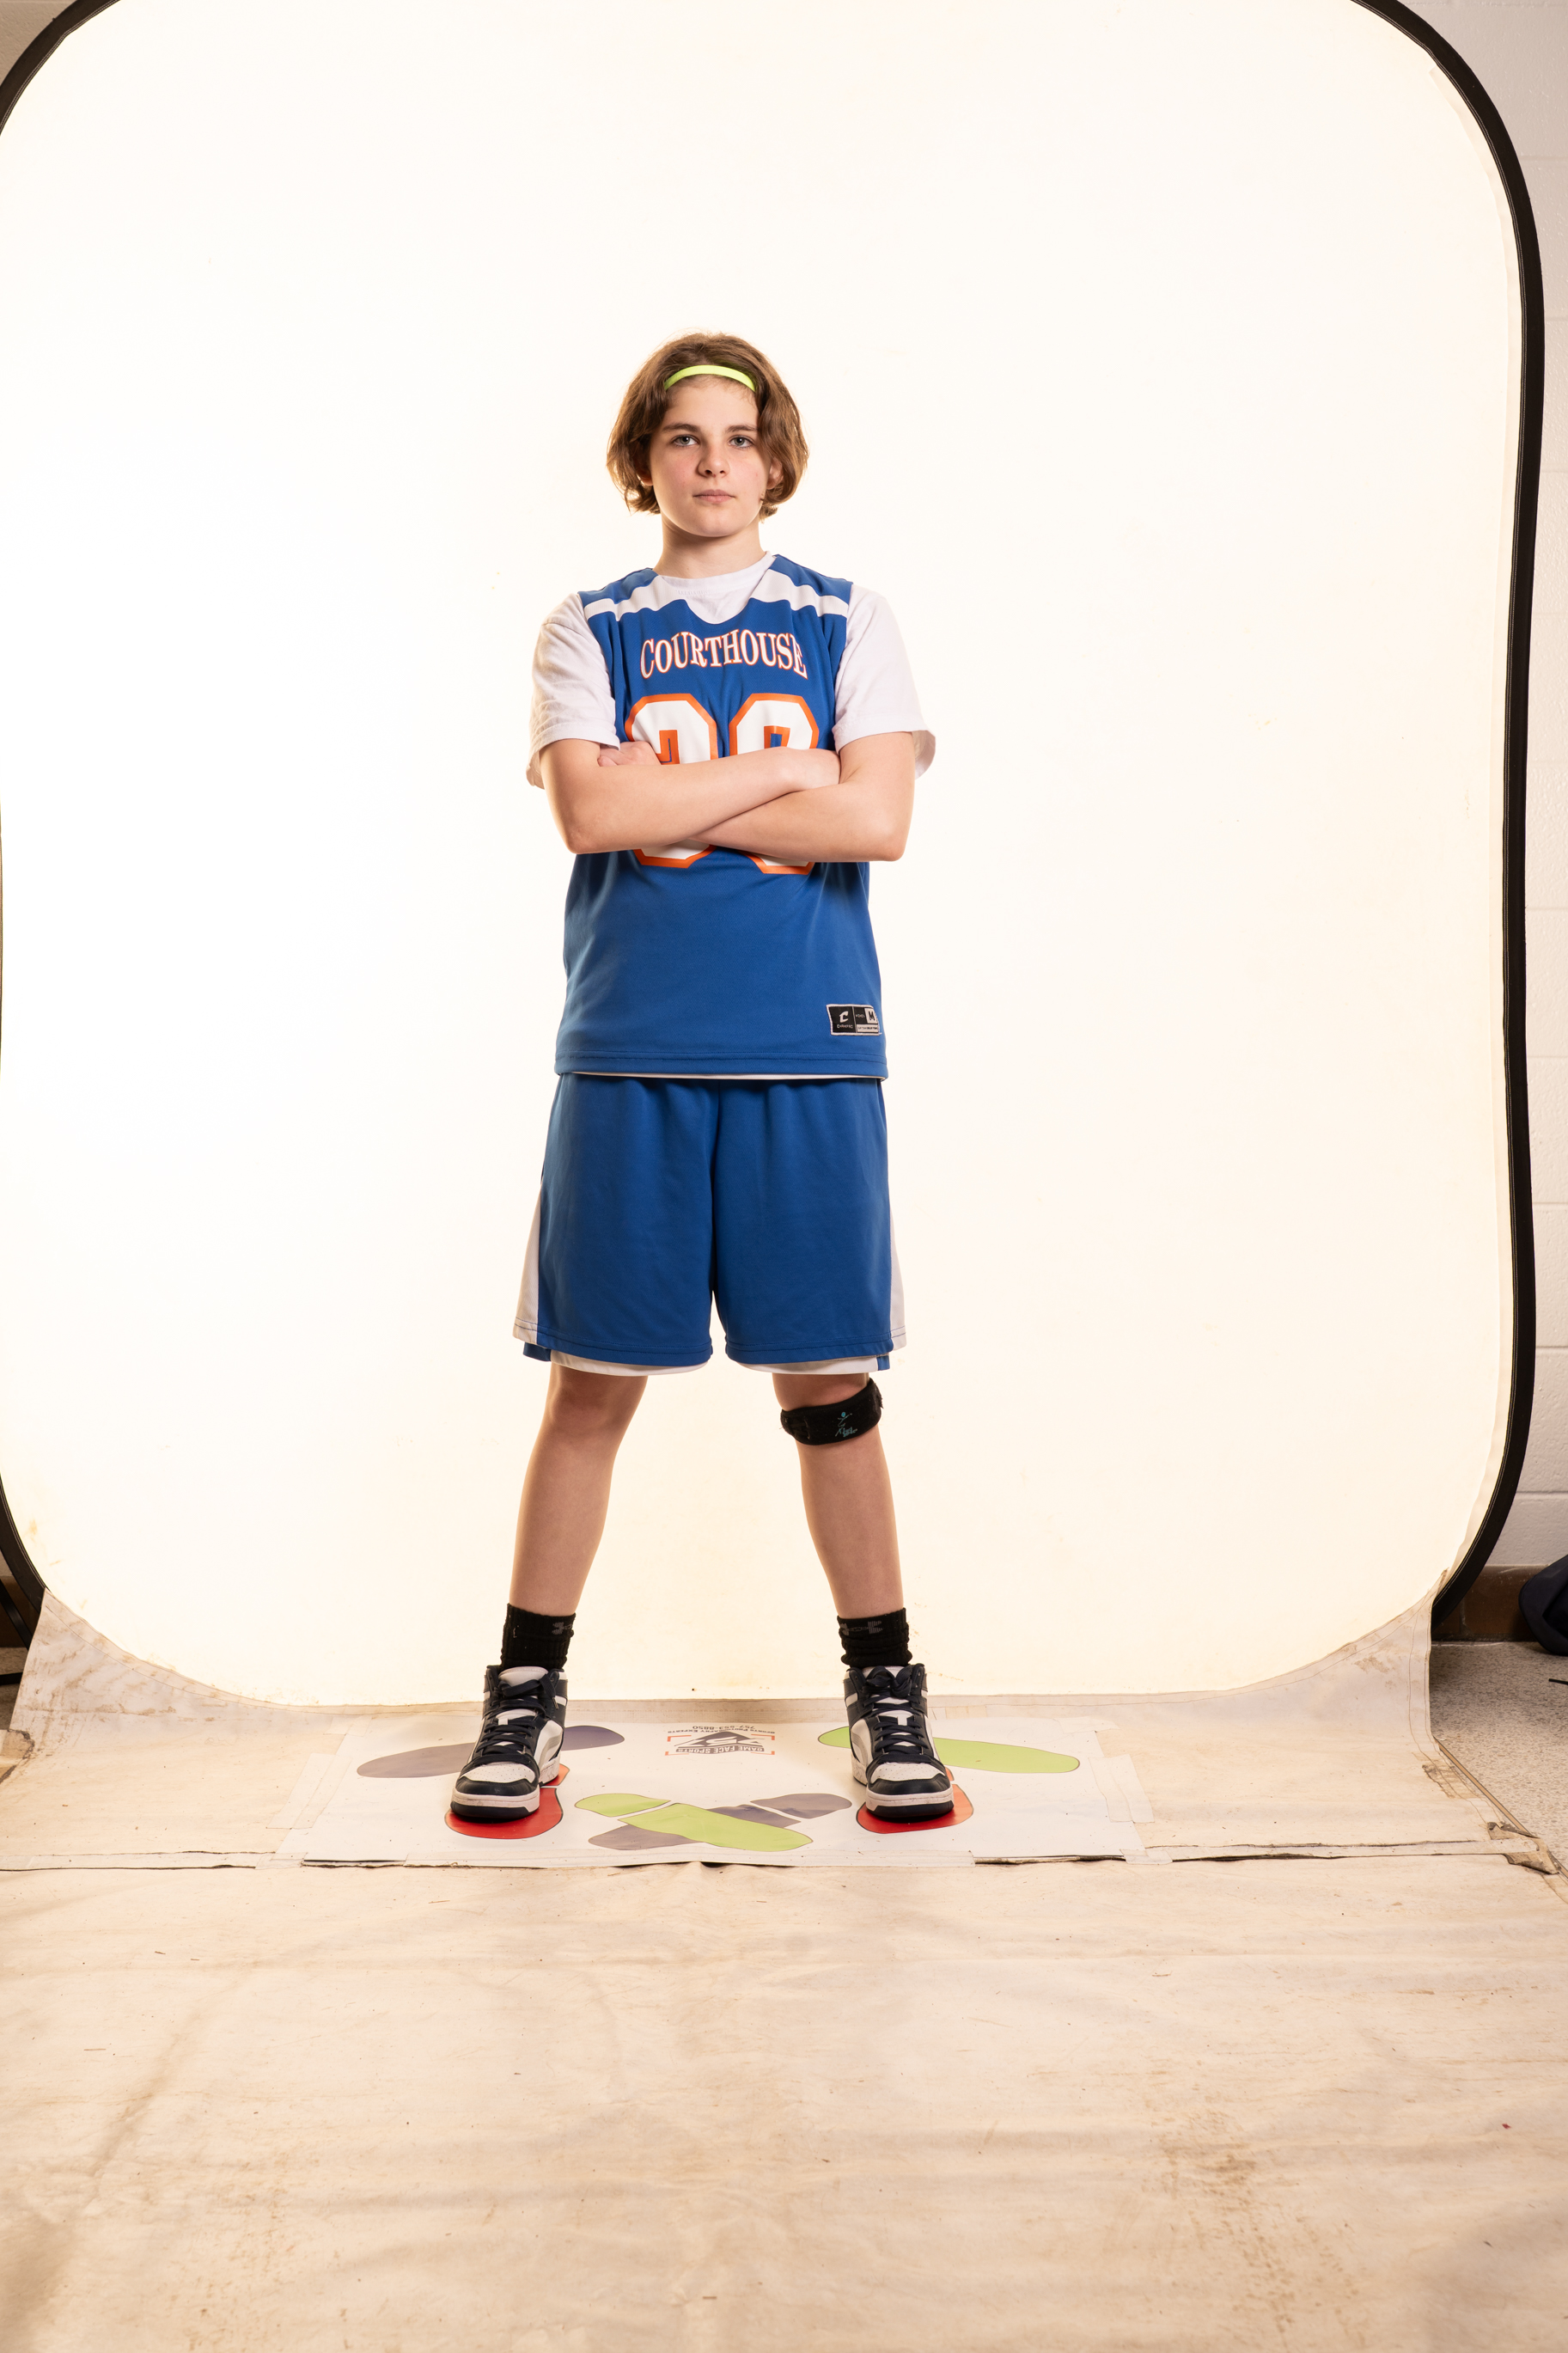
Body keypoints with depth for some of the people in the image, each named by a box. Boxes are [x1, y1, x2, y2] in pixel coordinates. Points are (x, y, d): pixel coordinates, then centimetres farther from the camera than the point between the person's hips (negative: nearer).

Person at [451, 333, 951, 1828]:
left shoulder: (847, 625, 11)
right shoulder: (587, 632, 11)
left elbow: (878, 820, -5)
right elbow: (589, 811, -8)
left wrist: (665, 801, -6)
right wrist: (786, 766, -5)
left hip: (808, 1053, 0)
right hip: (630, 1051, 0)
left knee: (827, 1381, 4)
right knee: (592, 1377, 3)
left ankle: (886, 1694, 18)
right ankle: (527, 1698, 16)